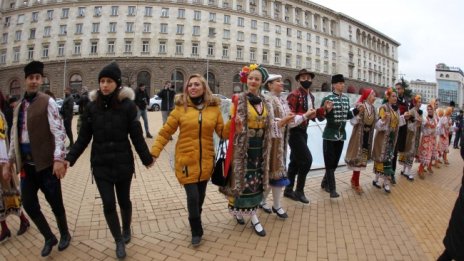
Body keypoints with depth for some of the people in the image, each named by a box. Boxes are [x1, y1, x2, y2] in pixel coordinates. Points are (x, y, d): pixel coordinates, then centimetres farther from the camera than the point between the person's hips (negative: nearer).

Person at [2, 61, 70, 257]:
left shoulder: (47, 102, -8)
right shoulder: (19, 107, 12)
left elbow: (59, 132, -16)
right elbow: (14, 137, 18)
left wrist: (59, 159, -25)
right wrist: (9, 162, 16)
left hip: (46, 163, -6)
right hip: (27, 164, 6)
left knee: (55, 203, 5)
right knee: (28, 203, 9)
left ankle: (64, 235, 30)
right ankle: (49, 238, 29)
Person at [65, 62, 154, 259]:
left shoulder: (127, 105, -10)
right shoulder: (92, 107, -2)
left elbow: (136, 136, -6)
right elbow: (84, 137, 3)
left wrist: (147, 158, -3)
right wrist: (70, 158, -4)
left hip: (123, 163, -1)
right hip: (100, 164, 2)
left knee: (124, 200, 15)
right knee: (108, 204, 3)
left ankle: (126, 229, 43)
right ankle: (119, 241, 25)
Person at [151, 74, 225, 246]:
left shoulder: (214, 108, 2)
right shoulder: (181, 108, -4)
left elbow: (222, 132, 6)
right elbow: (165, 132, -1)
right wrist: (154, 152, -8)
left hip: (206, 161, 3)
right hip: (186, 160, -2)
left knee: (201, 195, 15)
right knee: (193, 196, -4)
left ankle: (195, 222, 43)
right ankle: (196, 231, 21)